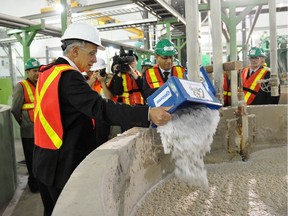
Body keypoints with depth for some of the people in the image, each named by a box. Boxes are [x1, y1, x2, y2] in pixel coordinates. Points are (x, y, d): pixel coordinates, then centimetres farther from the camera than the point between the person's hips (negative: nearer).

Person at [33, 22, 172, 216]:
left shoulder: (48, 71, 8)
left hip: (46, 161, 10)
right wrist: (148, 113, -41)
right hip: (64, 165, -9)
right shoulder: (68, 76, -21)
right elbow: (101, 108, -34)